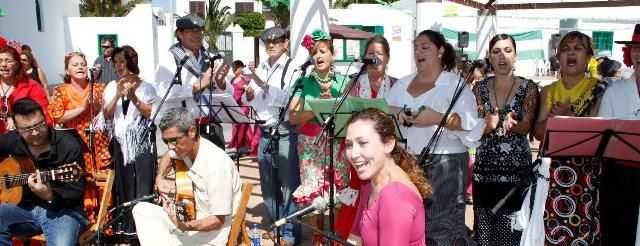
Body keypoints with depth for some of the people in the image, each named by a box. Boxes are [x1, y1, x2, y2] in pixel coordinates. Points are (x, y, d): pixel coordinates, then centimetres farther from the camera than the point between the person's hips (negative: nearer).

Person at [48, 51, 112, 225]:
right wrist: (82, 108, -10)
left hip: (99, 147, 0)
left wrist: (96, 105, -11)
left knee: (104, 190, -5)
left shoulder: (98, 88, 9)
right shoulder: (61, 91, 8)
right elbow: (57, 118, -4)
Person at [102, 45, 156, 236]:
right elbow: (106, 114, 2)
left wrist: (133, 97, -16)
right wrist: (117, 95, -12)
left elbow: (150, 113, -6)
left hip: (142, 142, -3)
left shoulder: (146, 87, 2)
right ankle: (124, 226, 13)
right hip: (120, 142, 3)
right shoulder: (111, 87, 11)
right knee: (123, 184, 4)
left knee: (142, 186, -5)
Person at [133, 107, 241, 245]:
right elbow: (168, 156, 24)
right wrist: (159, 178, 6)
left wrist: (186, 226, -38)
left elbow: (218, 221, -24)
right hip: (190, 217, 9)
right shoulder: (185, 146, -4)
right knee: (141, 209, 5)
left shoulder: (217, 164, -28)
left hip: (210, 233, -9)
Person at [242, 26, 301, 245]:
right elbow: (248, 101, 14)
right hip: (265, 134, 7)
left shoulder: (292, 67, -8)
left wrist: (261, 83, -23)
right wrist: (249, 93, -7)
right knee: (268, 184, 16)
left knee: (288, 184, 1)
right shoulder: (260, 68, 11)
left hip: (285, 134, -6)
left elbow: (286, 98, -20)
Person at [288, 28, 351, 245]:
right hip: (310, 144, 0)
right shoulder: (304, 82, 3)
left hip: (337, 143, 0)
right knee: (312, 192, 1)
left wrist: (331, 101, -17)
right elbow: (293, 117, -6)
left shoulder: (343, 82, 4)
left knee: (338, 191, -3)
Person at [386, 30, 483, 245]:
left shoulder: (456, 84, -1)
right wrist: (395, 114, -8)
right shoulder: (402, 84, 17)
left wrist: (437, 118, -24)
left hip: (444, 163, -5)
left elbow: (469, 123, -12)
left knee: (443, 223, -5)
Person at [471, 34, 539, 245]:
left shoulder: (528, 87, 3)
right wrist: (490, 125, -22)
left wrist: (512, 124, -29)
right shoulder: (480, 87, 8)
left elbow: (526, 128, -7)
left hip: (517, 167, -2)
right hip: (485, 167, 2)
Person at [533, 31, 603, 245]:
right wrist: (554, 116, -15)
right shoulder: (548, 91, 11)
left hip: (585, 172, -2)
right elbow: (538, 132, 3)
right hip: (551, 170, 3)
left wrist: (568, 116, -24)